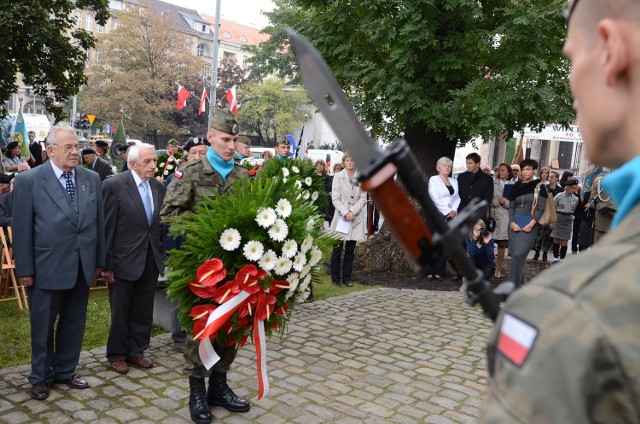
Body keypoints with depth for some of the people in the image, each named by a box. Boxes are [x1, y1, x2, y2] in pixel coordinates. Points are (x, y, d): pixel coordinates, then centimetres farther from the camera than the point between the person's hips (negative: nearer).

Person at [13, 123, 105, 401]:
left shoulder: (92, 179, 5)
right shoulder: (28, 180, -7)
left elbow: (98, 222, 7)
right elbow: (21, 228, -7)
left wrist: (99, 260, 7)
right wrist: (24, 269, -7)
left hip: (82, 267, 4)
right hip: (46, 267, -4)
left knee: (74, 324, 15)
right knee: (43, 326, 11)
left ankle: (66, 371, 33)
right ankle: (40, 377, 29)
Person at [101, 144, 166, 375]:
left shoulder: (158, 187, 4)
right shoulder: (114, 185, -13)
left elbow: (160, 223, 8)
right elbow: (107, 227, -12)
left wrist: (161, 255, 5)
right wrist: (107, 265, -12)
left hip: (151, 260, 5)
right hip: (125, 260, -5)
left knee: (143, 311, 14)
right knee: (121, 311, 11)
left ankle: (136, 352, 30)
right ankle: (117, 355, 28)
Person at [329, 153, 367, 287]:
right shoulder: (338, 176, 1)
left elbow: (363, 198, 2)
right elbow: (335, 199, -4)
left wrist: (352, 212, -11)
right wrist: (345, 213, -14)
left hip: (356, 217, 2)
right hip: (341, 216, -2)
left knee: (351, 250, 6)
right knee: (337, 249, 0)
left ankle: (346, 277, 16)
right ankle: (335, 278, 10)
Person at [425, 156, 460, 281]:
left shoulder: (454, 181, 15)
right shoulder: (434, 179, -1)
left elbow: (457, 197, 11)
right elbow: (435, 198, -11)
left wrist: (454, 210, -7)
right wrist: (448, 212, -13)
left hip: (450, 216, 5)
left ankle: (438, 272, 6)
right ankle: (429, 272, 0)